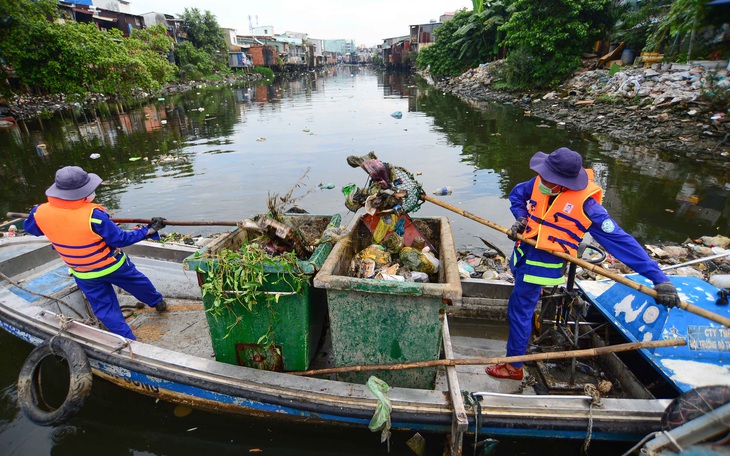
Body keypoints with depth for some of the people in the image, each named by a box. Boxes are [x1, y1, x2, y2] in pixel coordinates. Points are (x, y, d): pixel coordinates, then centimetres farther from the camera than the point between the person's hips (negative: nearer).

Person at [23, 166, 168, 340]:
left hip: (83, 274, 3)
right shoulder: (92, 215, -32)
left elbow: (29, 228, 9)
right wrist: (149, 230, -16)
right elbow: (120, 239, -23)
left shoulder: (42, 213, -16)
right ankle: (157, 302, 51)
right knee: (138, 282, 26)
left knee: (105, 309, 15)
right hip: (112, 265, -3)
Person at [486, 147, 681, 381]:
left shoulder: (585, 204, -24)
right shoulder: (540, 183, -7)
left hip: (543, 263, -7)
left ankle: (514, 366, 15)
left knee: (518, 310, -1)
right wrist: (521, 218, -4)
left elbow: (620, 241, -22)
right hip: (523, 250, 7)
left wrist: (659, 278, -24)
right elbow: (517, 193, 14)